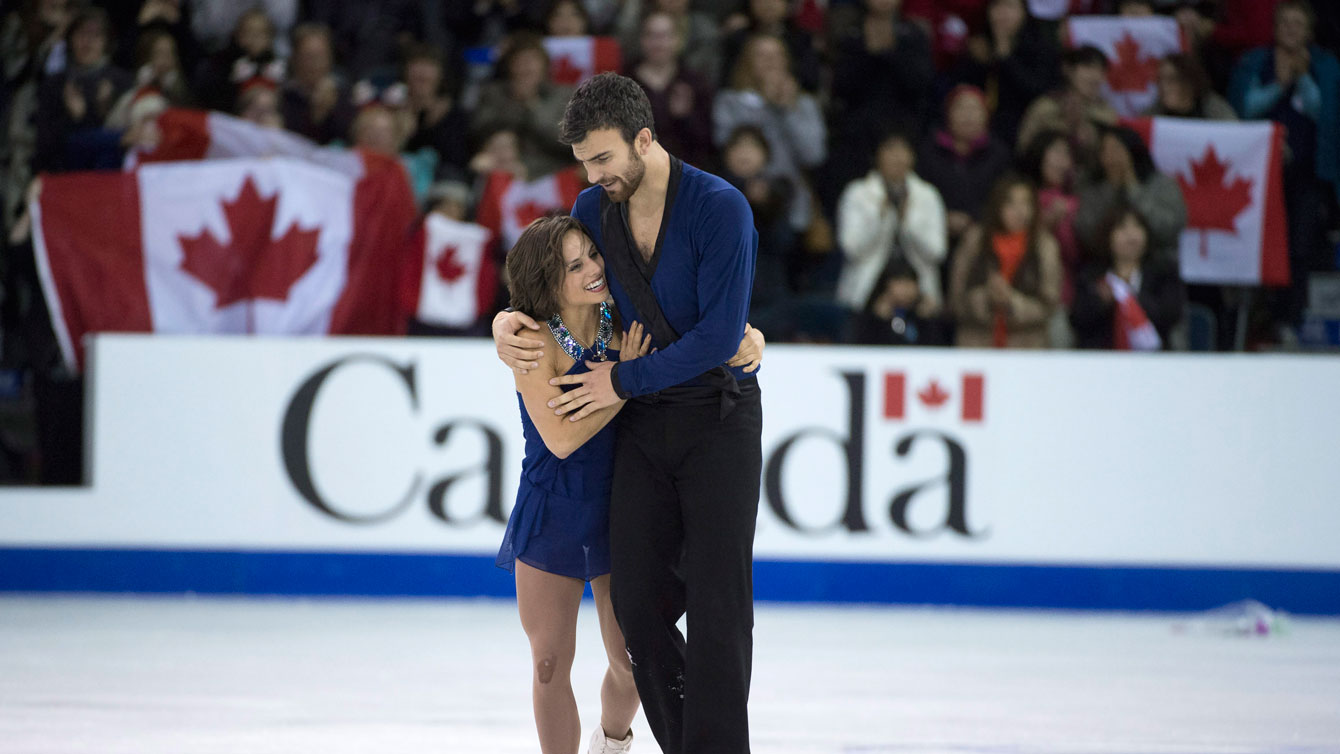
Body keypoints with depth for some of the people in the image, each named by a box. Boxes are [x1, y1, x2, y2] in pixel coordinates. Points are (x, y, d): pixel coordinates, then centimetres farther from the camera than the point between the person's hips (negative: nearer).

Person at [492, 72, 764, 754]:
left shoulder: (720, 208, -16)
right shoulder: (593, 209, 3)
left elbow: (719, 335, -20)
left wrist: (623, 380, -15)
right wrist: (508, 324, -5)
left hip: (719, 417, -5)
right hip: (643, 423, 6)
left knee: (717, 601, -8)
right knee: (637, 602, 1)